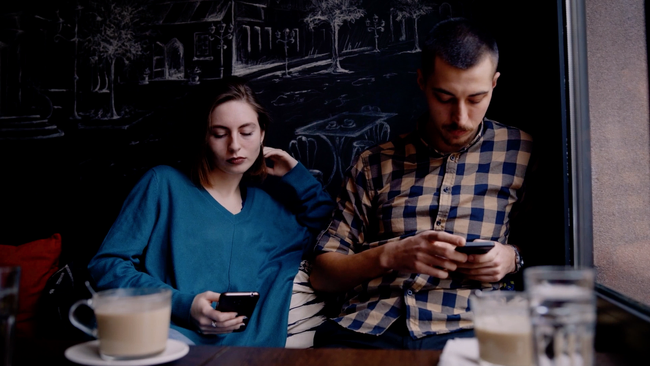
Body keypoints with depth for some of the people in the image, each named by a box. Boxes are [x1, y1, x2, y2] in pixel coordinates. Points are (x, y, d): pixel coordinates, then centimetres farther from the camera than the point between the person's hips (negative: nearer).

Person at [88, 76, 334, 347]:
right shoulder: (164, 184, 7)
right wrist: (181, 305, -14)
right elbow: (107, 264, 1)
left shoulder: (268, 209, 18)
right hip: (162, 334, -3)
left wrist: (295, 176, 20)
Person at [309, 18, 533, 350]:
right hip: (367, 329, 1)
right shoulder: (374, 164, 13)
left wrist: (514, 259, -2)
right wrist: (390, 255, -6)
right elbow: (322, 274, 11)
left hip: (467, 327, 0)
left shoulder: (522, 153, 12)